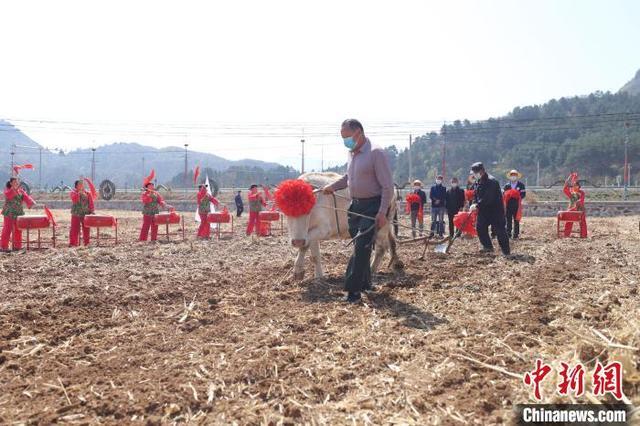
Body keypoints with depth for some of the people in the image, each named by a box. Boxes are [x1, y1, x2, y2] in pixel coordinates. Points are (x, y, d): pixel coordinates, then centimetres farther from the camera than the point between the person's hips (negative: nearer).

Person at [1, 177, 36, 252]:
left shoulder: (21, 191, 8)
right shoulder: (7, 189, -4)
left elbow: (26, 197, -7)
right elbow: (8, 195, -27)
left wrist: (31, 202, -27)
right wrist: (13, 188, -39)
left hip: (18, 213, 5)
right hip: (9, 213, -4)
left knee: (18, 230, 8)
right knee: (7, 229, -5)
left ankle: (17, 245, 17)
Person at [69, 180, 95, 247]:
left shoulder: (88, 194, 7)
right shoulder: (73, 193, 4)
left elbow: (91, 203, 4)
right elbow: (74, 199, -18)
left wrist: (92, 211, -6)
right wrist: (79, 193, -23)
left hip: (85, 214, 1)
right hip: (76, 214, -1)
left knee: (86, 229, 4)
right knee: (74, 229, -1)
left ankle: (87, 243, 12)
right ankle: (73, 243, 4)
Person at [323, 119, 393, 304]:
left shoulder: (376, 153, -15)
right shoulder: (352, 153, 8)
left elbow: (387, 186, -17)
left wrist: (382, 213, -21)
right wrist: (332, 186, 19)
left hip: (372, 206, -8)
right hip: (355, 205, 8)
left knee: (361, 247, -11)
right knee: (360, 247, 14)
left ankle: (354, 290, -7)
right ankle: (365, 284, 29)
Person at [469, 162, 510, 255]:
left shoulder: (491, 181, -21)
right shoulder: (477, 182, 9)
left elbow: (487, 198, -28)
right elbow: (475, 195, 12)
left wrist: (477, 205, -26)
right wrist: (474, 204, -6)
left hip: (495, 210, -9)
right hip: (484, 210, 9)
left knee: (499, 230, -8)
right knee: (480, 227, 6)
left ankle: (506, 250, -1)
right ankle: (488, 246, 17)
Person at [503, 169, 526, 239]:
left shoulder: (521, 185, 4)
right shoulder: (507, 186, 11)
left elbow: (523, 194, -3)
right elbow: (504, 194, 7)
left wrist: (517, 196, -19)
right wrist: (508, 195, -14)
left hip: (517, 205, -2)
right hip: (508, 205, 2)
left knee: (516, 220, 1)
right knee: (508, 220, 4)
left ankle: (516, 235, 5)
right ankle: (508, 234, 9)